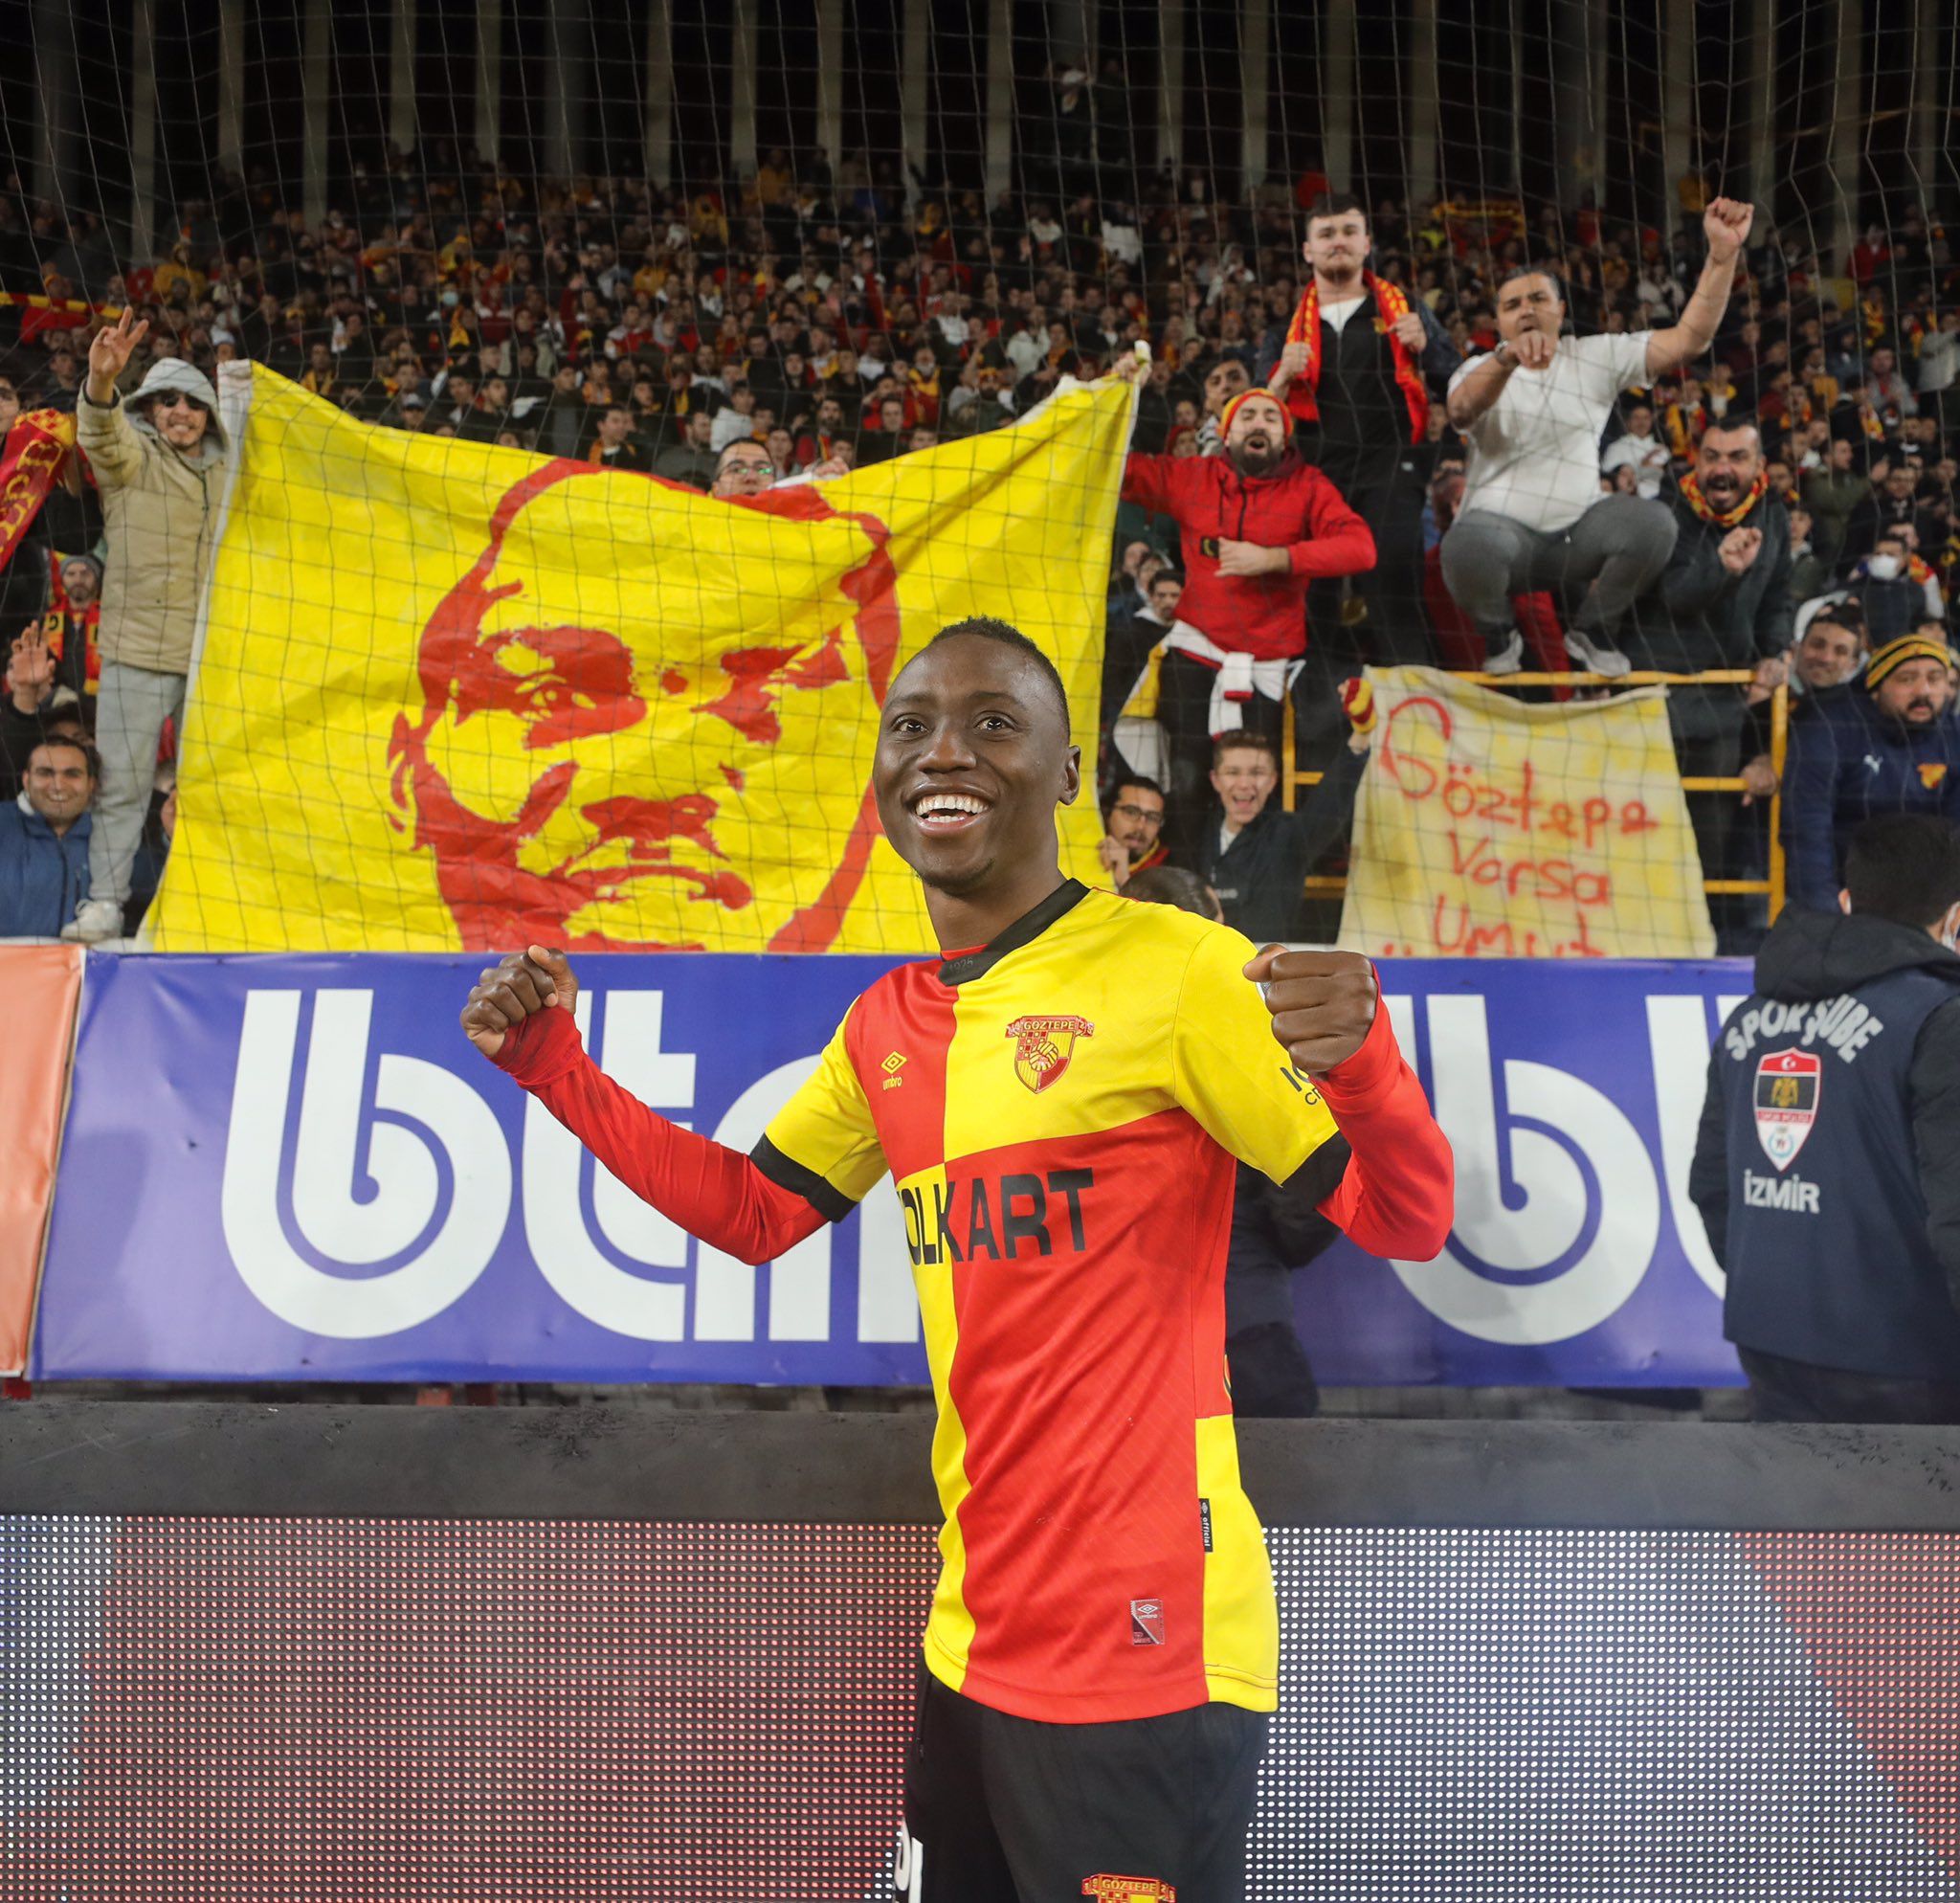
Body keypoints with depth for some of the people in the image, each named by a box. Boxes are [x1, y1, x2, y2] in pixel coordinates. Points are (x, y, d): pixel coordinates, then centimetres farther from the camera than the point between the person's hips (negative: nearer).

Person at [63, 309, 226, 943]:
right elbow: (101, 434, -23)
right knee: (124, 780, -4)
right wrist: (101, 380, -42)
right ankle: (104, 902, 2)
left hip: (212, 653, 4)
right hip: (137, 649, -4)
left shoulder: (226, 475, 15)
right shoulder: (132, 457, 1)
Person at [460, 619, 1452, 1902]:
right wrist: (553, 1066, 11)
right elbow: (753, 1214, 17)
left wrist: (1358, 1055, -35)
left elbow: (1407, 1222, -14)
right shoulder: (888, 1025, 6)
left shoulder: (1175, 967, -14)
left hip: (1144, 1657, -7)